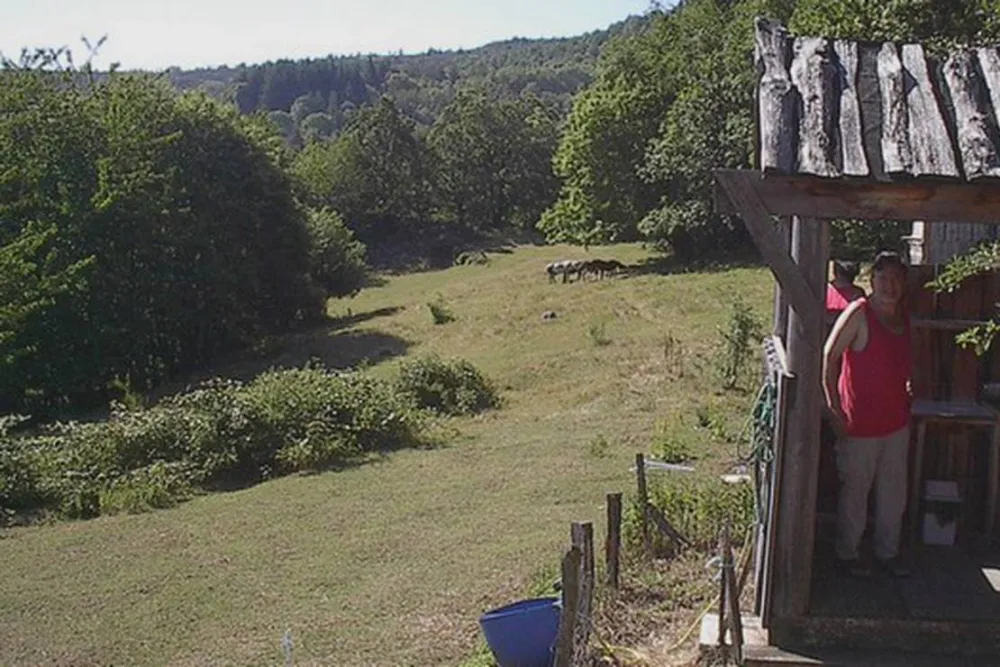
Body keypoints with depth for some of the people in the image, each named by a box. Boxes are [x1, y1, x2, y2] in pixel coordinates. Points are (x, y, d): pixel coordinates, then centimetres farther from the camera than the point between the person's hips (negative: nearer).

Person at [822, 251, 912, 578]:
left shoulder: (903, 314, 5)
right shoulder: (859, 313, -16)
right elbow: (829, 356, -16)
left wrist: (907, 386, 8)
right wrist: (834, 408, -19)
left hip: (897, 420, 7)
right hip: (861, 422, -7)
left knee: (894, 491, 17)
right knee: (855, 491, 7)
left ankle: (888, 551, 33)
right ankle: (848, 553, 24)